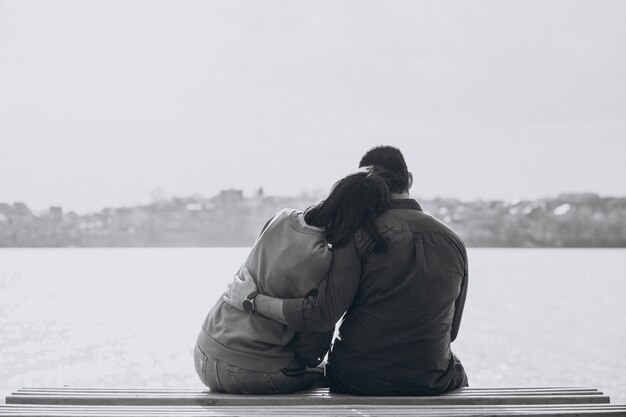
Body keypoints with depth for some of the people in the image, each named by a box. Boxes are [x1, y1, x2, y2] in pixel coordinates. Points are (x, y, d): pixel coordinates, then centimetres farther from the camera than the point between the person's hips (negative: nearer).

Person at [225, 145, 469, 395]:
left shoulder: (359, 234, -13)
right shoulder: (454, 242, -1)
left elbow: (322, 313, -20)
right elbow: (451, 330, 7)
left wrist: (253, 300, -10)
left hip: (357, 381, -2)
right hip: (430, 383, 2)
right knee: (456, 374, 38)